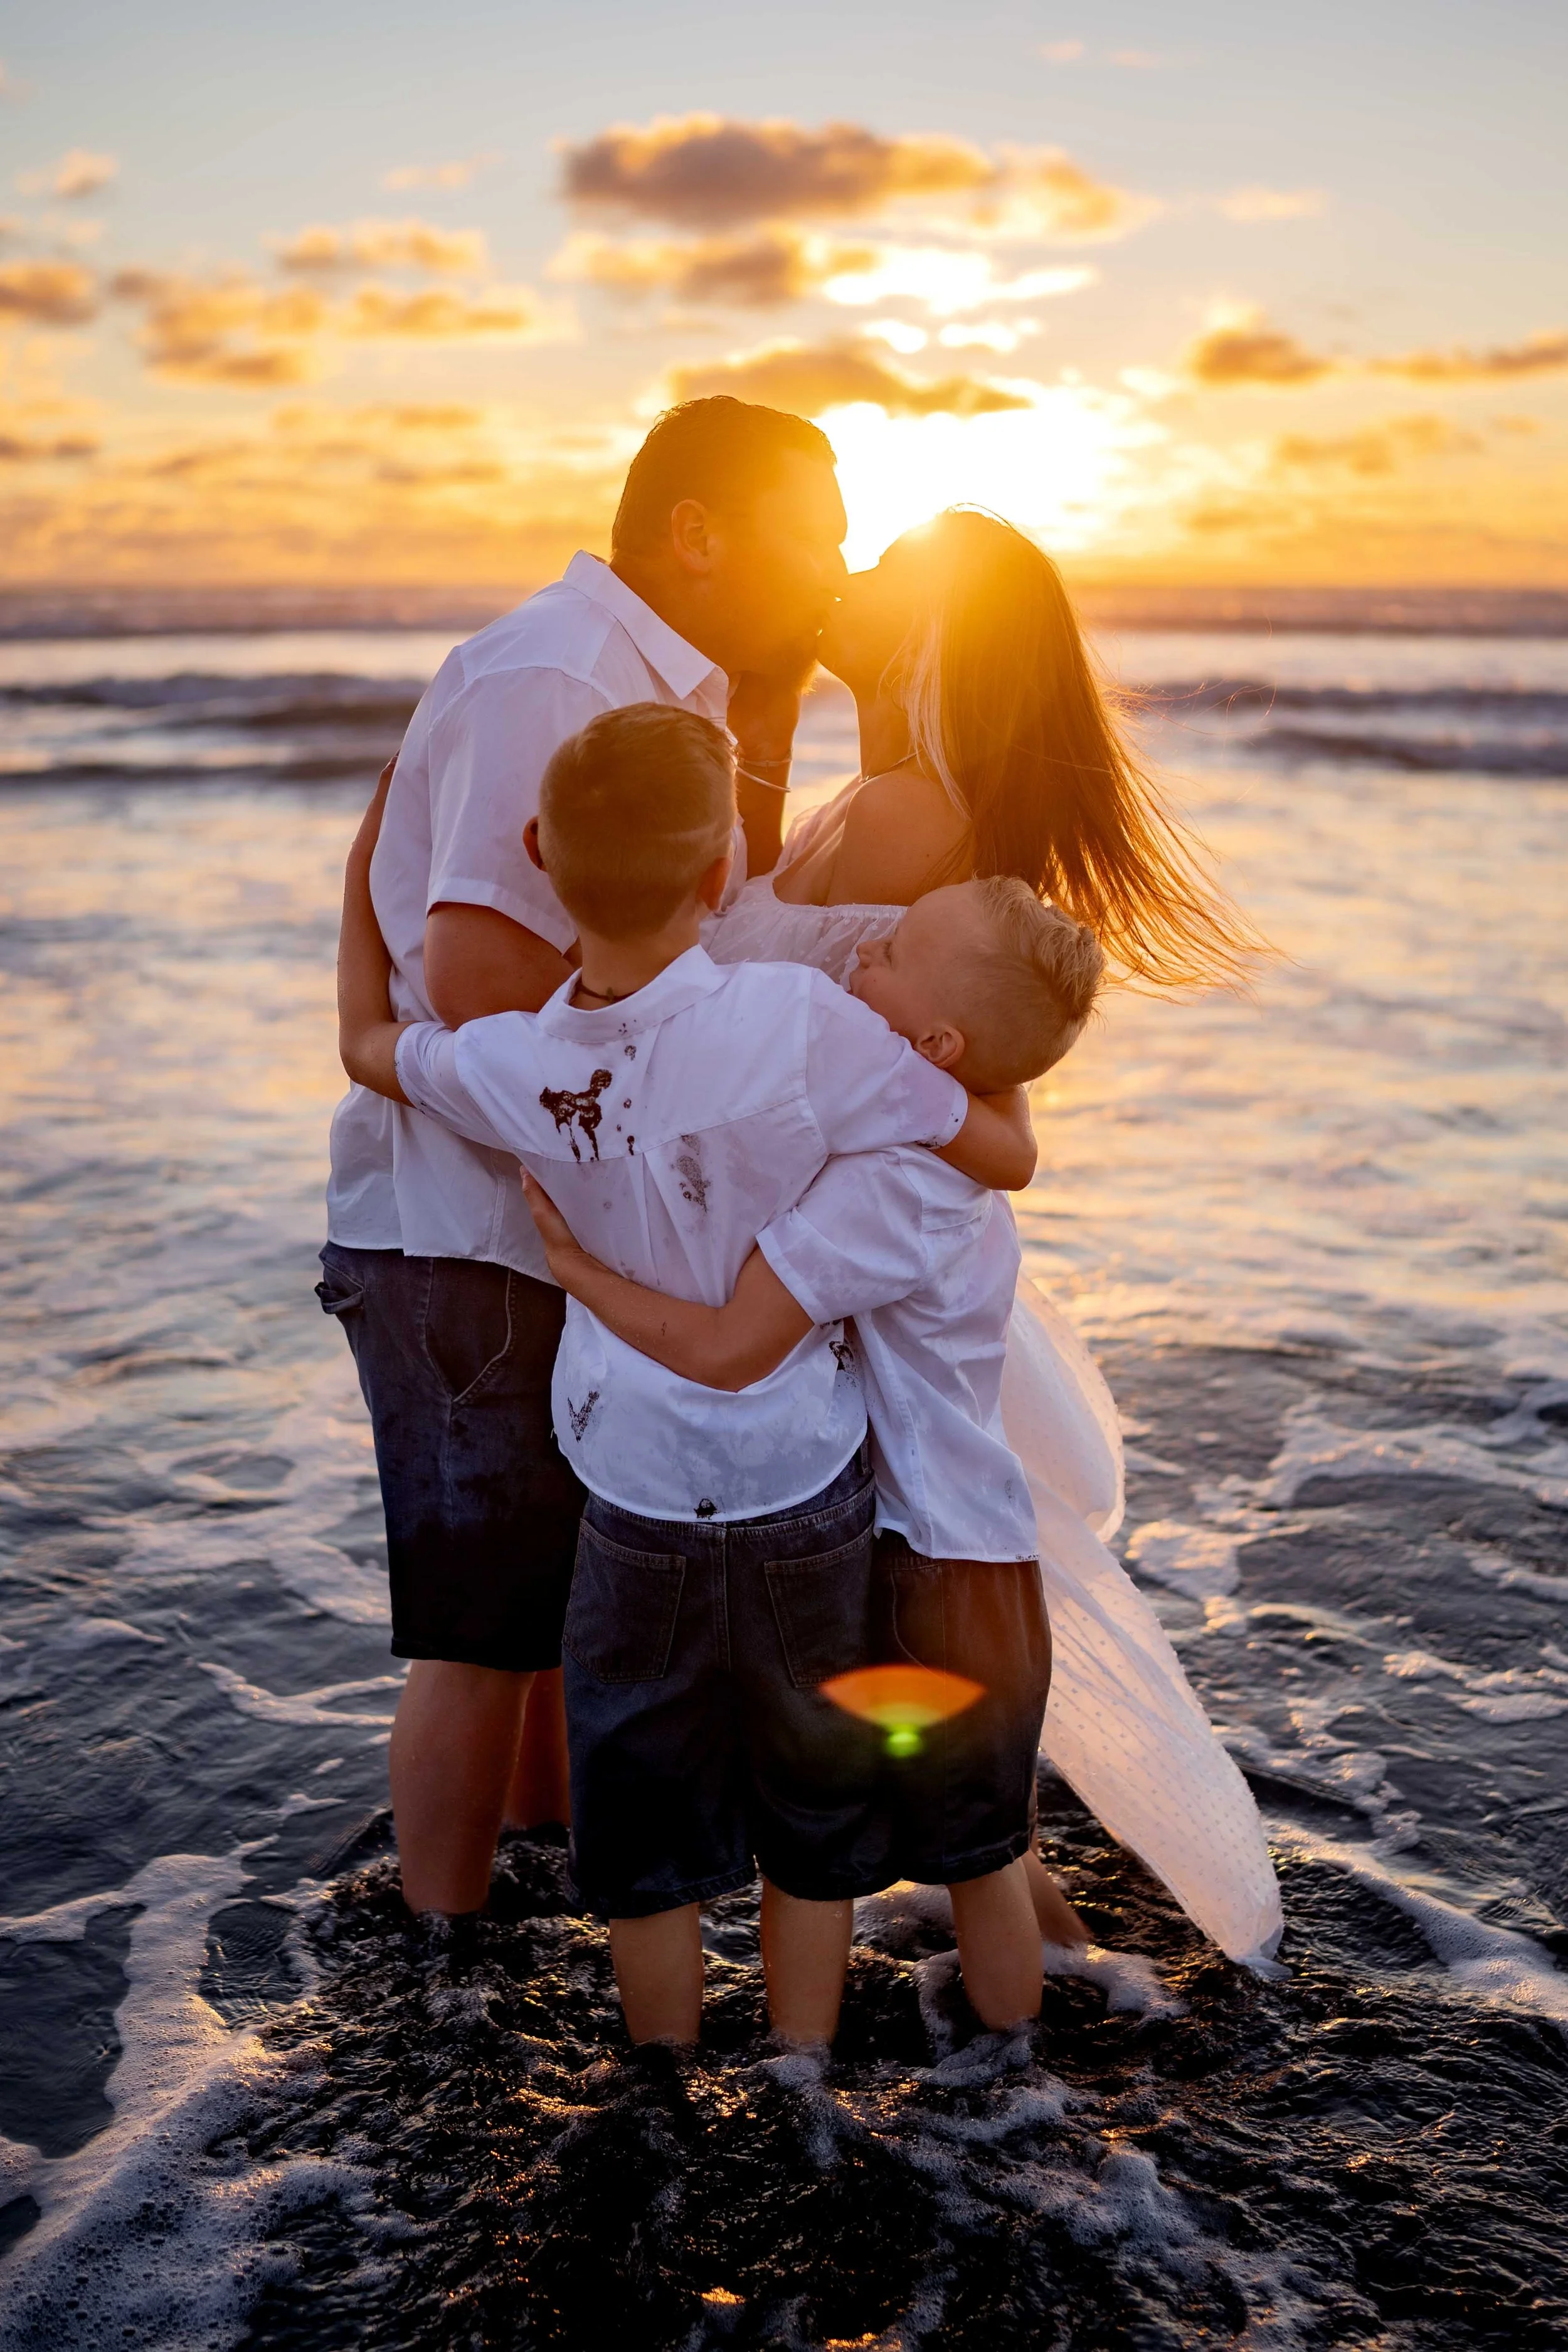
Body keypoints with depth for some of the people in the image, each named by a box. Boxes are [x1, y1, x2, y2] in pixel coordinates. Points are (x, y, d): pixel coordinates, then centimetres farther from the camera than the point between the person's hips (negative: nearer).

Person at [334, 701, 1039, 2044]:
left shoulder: (511, 1065, -11)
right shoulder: (802, 1022, -21)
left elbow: (368, 1044, 12)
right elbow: (1007, 1155, -12)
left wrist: (368, 861, 25)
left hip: (638, 1514, 2)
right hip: (805, 1495, -1)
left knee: (646, 1852, 19)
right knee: (813, 1828, 20)